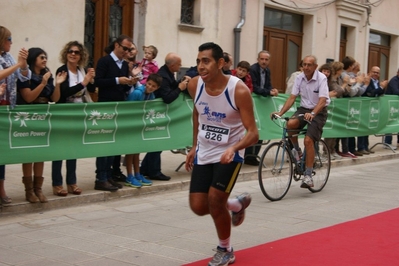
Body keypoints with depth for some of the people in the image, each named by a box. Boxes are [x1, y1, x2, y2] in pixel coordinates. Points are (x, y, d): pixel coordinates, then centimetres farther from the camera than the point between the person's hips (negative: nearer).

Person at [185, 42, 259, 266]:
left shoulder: (239, 90, -25)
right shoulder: (195, 85, -10)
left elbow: (253, 133, -24)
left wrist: (233, 148, -43)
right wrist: (195, 146, 14)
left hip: (229, 153, -5)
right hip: (204, 152, 5)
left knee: (215, 200, -15)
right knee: (199, 206, 0)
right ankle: (238, 204, 33)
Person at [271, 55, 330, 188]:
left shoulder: (321, 78, -16)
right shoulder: (299, 78, -1)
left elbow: (322, 101, -26)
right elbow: (292, 98, -4)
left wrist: (312, 113, -44)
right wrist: (280, 112, -18)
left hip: (318, 112, -4)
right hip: (303, 109, 4)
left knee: (308, 140, -20)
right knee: (290, 124, -29)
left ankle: (308, 176, -12)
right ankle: (297, 151, -1)